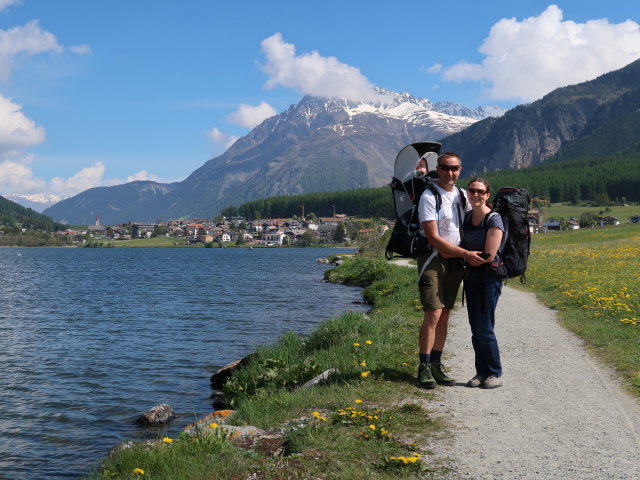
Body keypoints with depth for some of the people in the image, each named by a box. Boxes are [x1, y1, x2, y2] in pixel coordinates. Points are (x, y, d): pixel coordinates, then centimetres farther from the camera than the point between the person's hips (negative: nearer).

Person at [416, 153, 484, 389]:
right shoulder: (429, 197, -11)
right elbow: (433, 238, -17)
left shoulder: (462, 196, 11)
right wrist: (466, 254, -16)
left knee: (444, 315, 8)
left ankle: (436, 364, 14)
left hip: (455, 261, 7)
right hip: (433, 259, -7)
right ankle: (424, 368, -7)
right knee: (433, 314, -13)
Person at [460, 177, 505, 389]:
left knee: (484, 328, -5)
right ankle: (481, 372, 19)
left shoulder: (493, 219, -13)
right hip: (471, 277, 7)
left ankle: (495, 374, 8)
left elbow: (489, 255, -17)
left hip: (489, 277, -7)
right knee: (475, 328, 9)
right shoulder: (466, 217, 8)